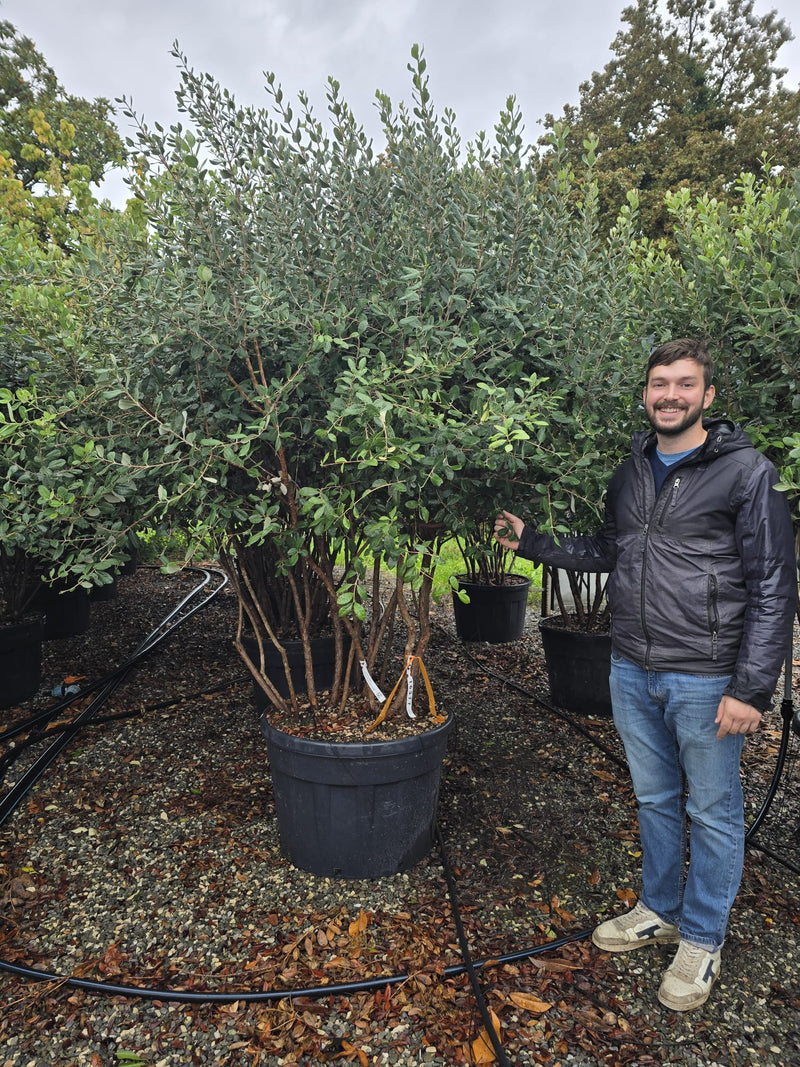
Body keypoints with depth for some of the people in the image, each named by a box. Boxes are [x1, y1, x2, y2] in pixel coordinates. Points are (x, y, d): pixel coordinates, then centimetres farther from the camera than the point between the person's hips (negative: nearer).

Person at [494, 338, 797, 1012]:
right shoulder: (632, 471, 8)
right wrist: (533, 542, 9)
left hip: (707, 679, -5)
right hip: (633, 672, 6)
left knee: (712, 811, 12)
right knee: (655, 799, 20)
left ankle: (702, 939, 32)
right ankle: (660, 911, 41)